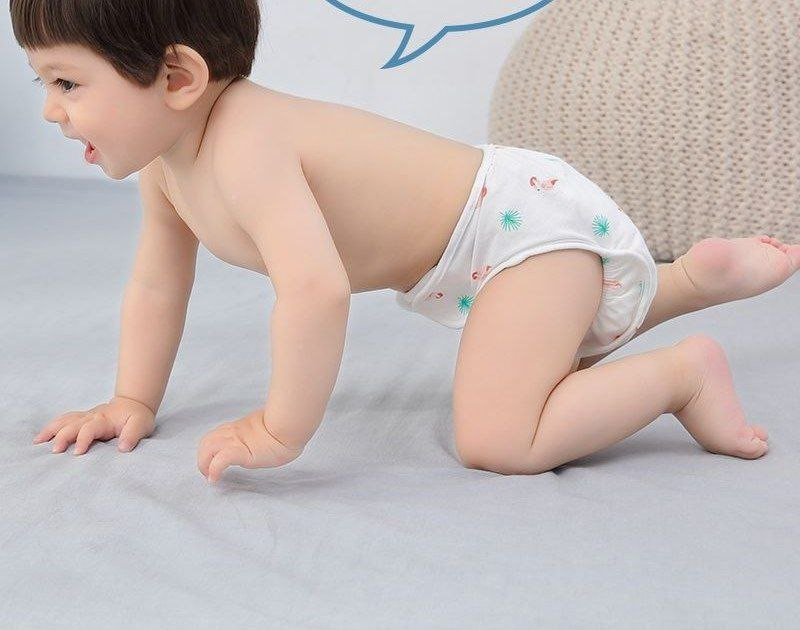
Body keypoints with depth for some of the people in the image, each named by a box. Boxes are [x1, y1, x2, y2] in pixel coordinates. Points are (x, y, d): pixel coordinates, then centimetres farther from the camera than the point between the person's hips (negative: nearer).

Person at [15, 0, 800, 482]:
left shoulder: (245, 149, -33)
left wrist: (279, 434, -35)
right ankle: (696, 277, 36)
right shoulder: (165, 160, -2)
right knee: (530, 361, 36)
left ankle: (685, 371, -4)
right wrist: (133, 402, 6)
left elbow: (316, 290, -44)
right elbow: (156, 284, 9)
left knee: (496, 440, -24)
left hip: (528, 220, -10)